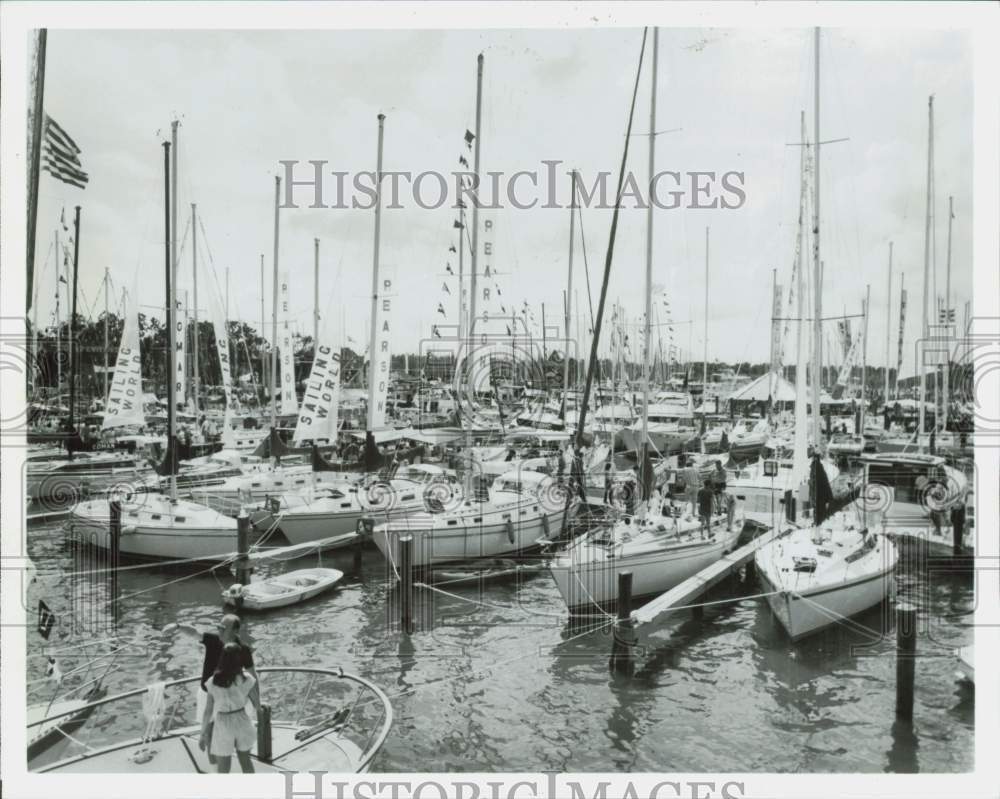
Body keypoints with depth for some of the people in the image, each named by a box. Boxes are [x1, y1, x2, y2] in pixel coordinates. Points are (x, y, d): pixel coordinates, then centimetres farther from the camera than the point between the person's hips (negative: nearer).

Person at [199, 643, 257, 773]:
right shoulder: (247, 679, -16)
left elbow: (208, 711, -10)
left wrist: (203, 734, 1)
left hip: (223, 726, -2)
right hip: (242, 723, 2)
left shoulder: (213, 682, -18)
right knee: (245, 761, 26)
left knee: (223, 770, 15)